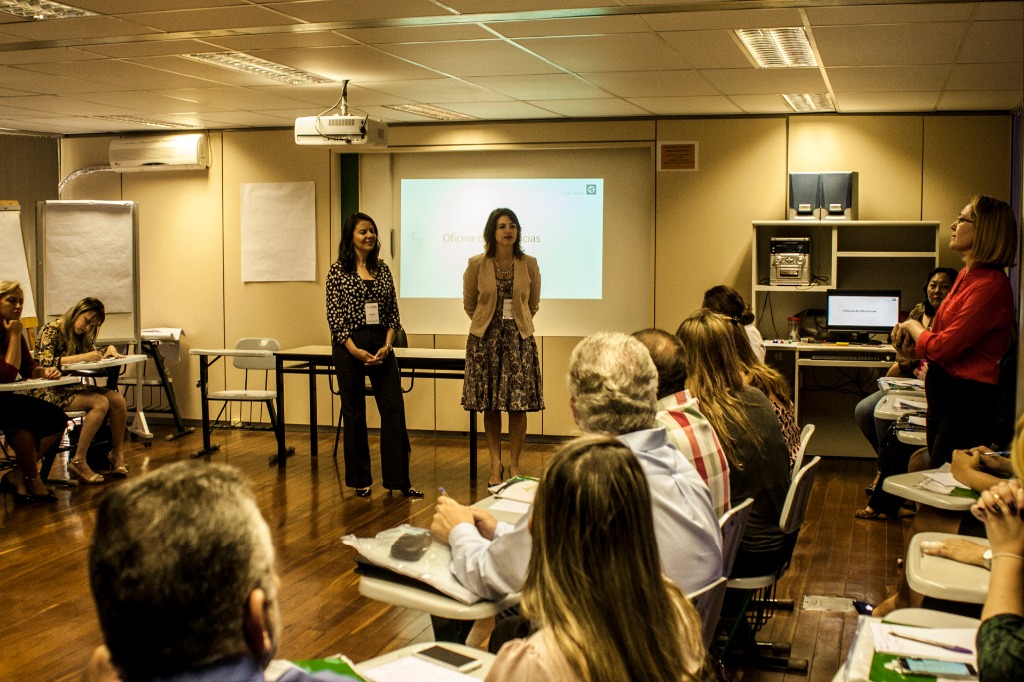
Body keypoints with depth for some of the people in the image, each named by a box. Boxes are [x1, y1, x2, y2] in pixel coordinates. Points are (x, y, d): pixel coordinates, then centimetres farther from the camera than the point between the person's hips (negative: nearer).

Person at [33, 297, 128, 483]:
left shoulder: (82, 335, 14)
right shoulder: (52, 330, -9)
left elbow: (94, 353, 27)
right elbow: (45, 363, -22)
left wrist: (109, 350, 3)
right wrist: (81, 357, -29)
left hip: (76, 387, 7)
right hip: (53, 392, -7)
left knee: (118, 400, -18)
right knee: (100, 403, -30)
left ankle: (117, 455, -7)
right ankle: (78, 461, -27)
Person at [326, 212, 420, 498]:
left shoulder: (383, 269, 9)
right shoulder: (338, 270, -3)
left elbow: (393, 312, 9)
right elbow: (334, 315, -7)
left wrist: (388, 344, -6)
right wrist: (355, 350, -15)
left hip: (381, 346, 4)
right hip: (349, 346, -4)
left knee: (394, 408, -2)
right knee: (354, 411, 4)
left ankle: (399, 479, 4)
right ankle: (360, 480, 15)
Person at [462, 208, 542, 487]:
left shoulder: (529, 264, -2)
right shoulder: (477, 264, -4)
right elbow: (469, 303, 11)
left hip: (519, 339, 0)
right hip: (485, 339, 0)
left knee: (519, 406, -1)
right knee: (490, 406, 3)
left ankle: (514, 465, 12)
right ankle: (496, 464, 15)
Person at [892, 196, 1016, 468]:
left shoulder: (990, 286, -20)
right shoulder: (966, 275, 10)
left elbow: (942, 348, -21)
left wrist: (913, 326, -3)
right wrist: (912, 348, -3)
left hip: (966, 404, -10)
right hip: (943, 397, 10)